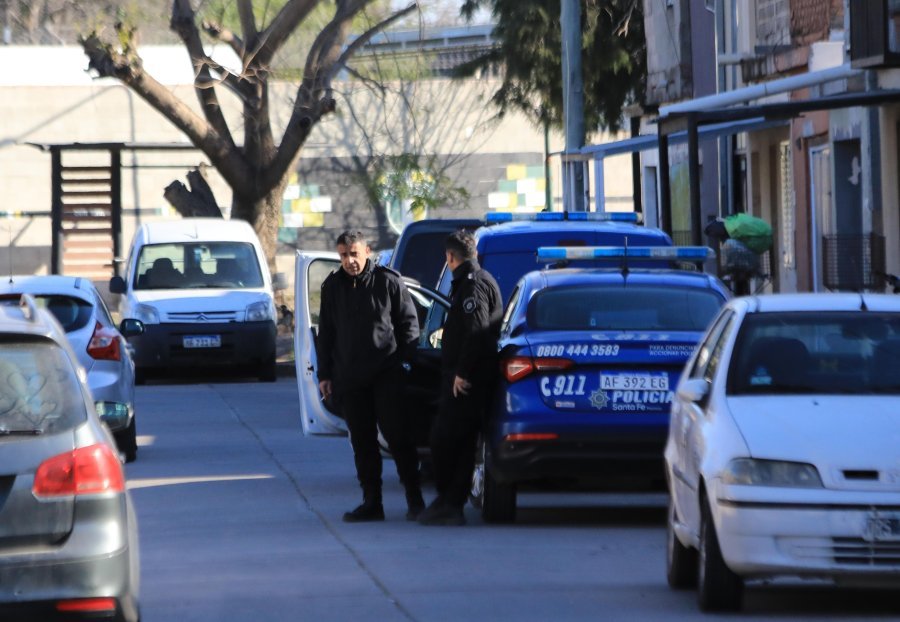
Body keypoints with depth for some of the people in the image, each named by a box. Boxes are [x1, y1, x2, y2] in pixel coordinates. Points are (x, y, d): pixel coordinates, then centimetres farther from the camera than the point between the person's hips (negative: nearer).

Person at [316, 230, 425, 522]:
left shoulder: (388, 281, -1)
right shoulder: (332, 287, 11)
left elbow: (409, 323, 3)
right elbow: (326, 334, 16)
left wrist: (403, 360, -6)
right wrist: (325, 374, 11)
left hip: (386, 376, -4)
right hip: (349, 378, 4)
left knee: (398, 437, -5)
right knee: (362, 443, 6)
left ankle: (414, 499, 2)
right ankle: (371, 502, 10)